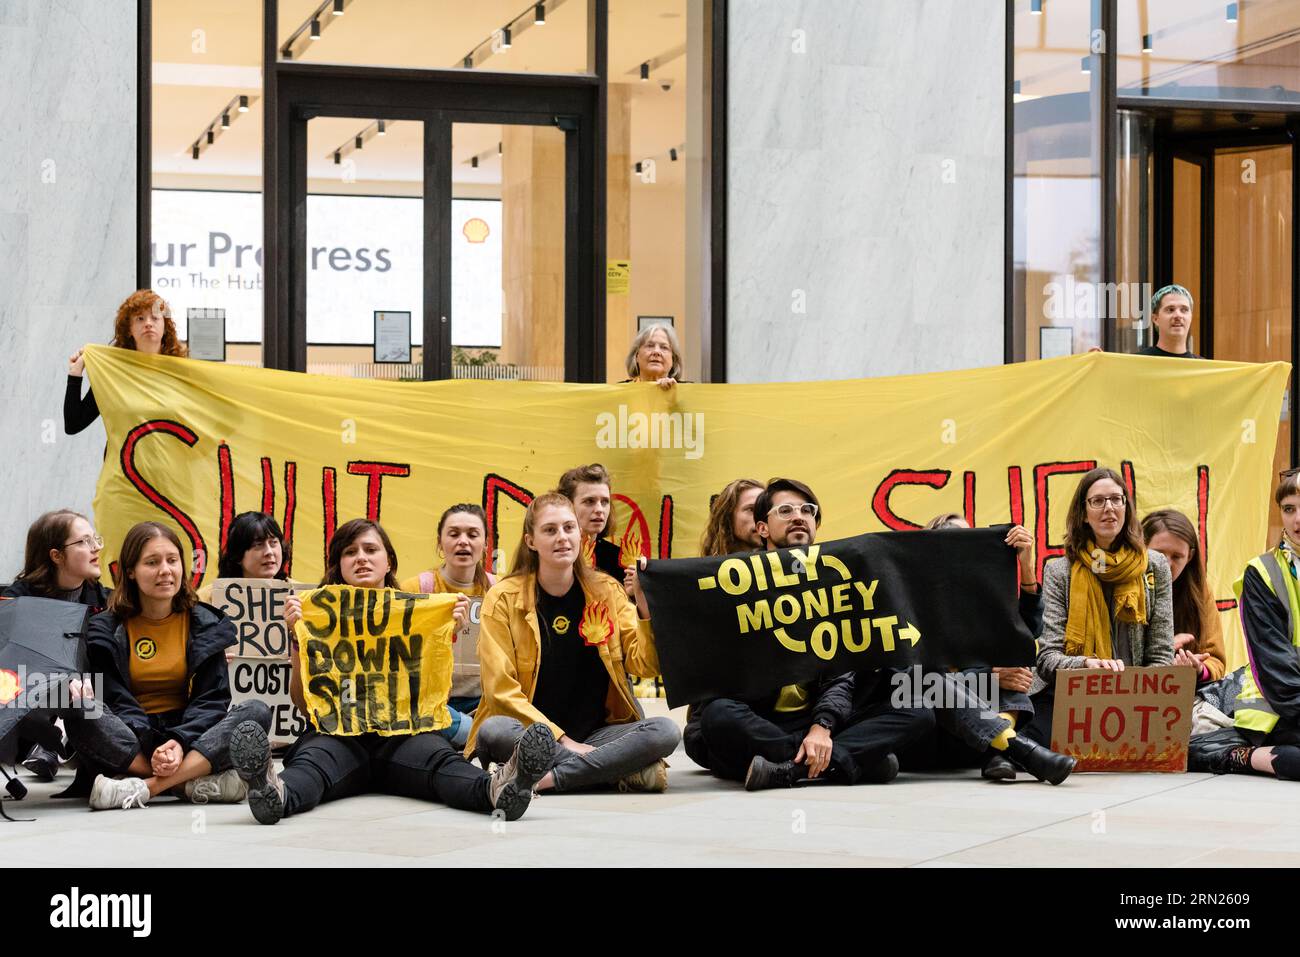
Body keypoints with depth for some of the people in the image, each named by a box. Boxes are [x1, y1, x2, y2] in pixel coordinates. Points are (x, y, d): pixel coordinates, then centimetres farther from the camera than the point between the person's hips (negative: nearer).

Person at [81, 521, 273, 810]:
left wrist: (180, 742, -22)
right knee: (81, 718, -33)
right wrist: (152, 748, -27)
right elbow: (116, 701, -8)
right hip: (132, 741, -2)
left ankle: (145, 787, -35)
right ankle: (199, 781, -36)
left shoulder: (205, 624, 6)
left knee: (257, 711, -24)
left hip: (187, 731, 2)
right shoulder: (106, 629, 2)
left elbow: (212, 698, -2)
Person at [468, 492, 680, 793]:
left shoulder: (606, 591, 8)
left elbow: (646, 665, 3)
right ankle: (619, 771, -27)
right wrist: (564, 741, -15)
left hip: (595, 731, 3)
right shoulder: (504, 598, -2)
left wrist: (644, 606, -12)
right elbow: (502, 690, -7)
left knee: (665, 731, -24)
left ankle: (548, 778, -27)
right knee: (494, 732, -36)